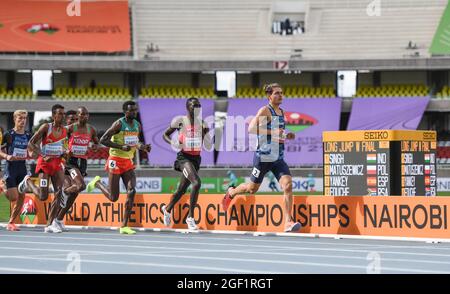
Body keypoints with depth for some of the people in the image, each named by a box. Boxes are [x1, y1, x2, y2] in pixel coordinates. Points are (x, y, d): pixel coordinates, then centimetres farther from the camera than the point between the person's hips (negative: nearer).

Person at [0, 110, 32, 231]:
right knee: (13, 197, -14)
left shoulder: (28, 136, 8)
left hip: (22, 168, 5)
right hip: (11, 167, -5)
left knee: (21, 197, 0)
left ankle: (11, 222, 10)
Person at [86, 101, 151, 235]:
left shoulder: (138, 125, 9)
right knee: (113, 197, -4)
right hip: (116, 160, -6)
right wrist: (121, 147, -24)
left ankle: (124, 226, -8)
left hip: (128, 162, 6)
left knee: (131, 191, -11)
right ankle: (97, 183, 28)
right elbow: (103, 140, -17)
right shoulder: (119, 124, -13)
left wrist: (143, 147, 2)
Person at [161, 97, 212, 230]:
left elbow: (208, 147, 8)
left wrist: (206, 132, -9)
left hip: (196, 158, 6)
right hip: (184, 157, -6)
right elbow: (165, 134, 6)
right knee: (197, 182, -27)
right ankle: (190, 217, -18)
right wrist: (173, 143, -14)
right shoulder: (180, 121, -5)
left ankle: (167, 209, 45)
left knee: (182, 189, 16)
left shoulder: (202, 123, 7)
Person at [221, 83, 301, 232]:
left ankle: (288, 222, -17)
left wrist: (286, 136, 8)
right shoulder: (265, 110, -11)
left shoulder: (281, 112, 12)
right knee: (252, 189, 11)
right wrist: (272, 132, -29)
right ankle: (231, 192, 44)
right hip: (263, 157, -6)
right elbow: (251, 128, -22)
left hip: (278, 158, 6)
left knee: (288, 185, -15)